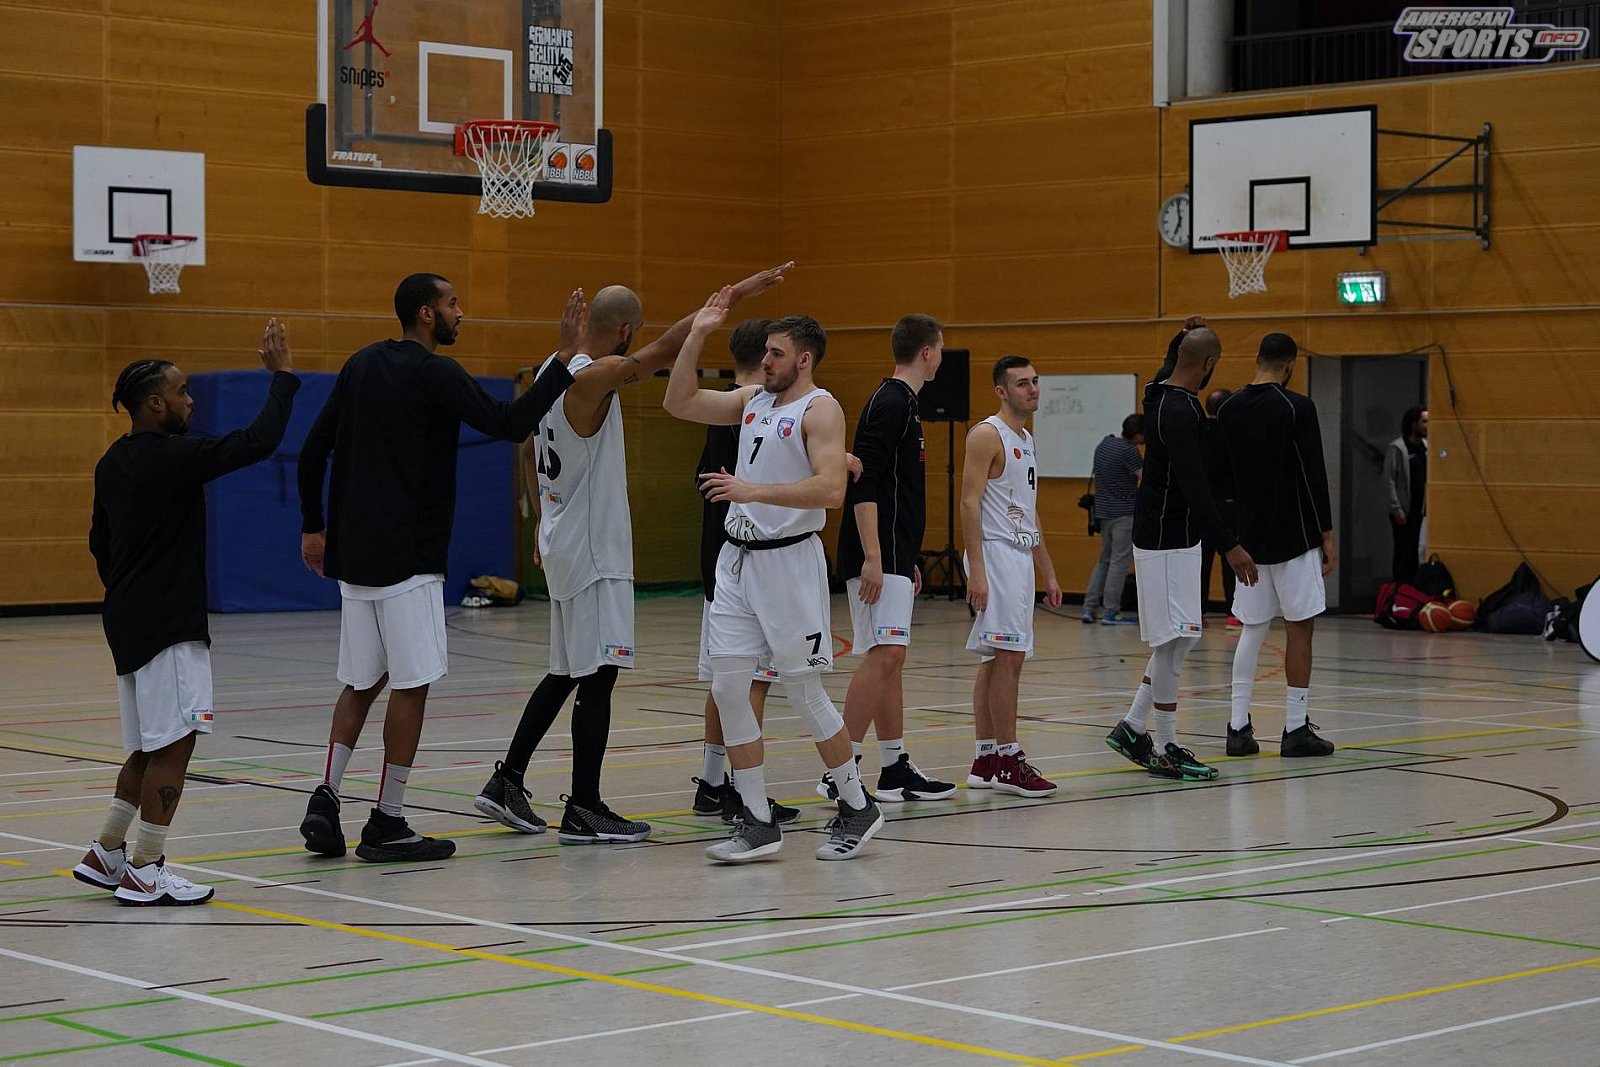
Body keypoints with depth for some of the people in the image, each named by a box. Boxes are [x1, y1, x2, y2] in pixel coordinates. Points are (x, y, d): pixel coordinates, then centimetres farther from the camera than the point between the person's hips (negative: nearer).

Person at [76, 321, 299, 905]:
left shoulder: (113, 462, 12)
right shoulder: (173, 457, -15)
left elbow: (99, 543, 21)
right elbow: (258, 441, -19)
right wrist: (282, 374, -10)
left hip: (130, 620, 10)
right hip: (168, 627, -9)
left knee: (150, 748, 16)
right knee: (173, 745, -5)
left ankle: (106, 855, 19)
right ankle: (145, 873, -4)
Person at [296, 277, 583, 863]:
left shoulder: (361, 365, 13)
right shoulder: (435, 374, -11)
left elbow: (313, 450, 14)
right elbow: (510, 423, -18)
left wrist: (313, 526, 20)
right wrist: (565, 359, -14)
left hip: (354, 552, 8)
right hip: (406, 556, -8)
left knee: (362, 682, 15)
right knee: (411, 684, -1)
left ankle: (326, 798, 5)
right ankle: (386, 825, 1)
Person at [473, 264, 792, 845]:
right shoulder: (594, 378, -19)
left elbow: (536, 456, 18)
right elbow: (668, 346, -26)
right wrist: (734, 294, -24)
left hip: (563, 540, 10)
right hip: (592, 551, -10)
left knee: (568, 672, 16)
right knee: (597, 677, -5)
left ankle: (506, 783, 18)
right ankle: (583, 812, -1)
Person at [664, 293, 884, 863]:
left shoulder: (820, 409, -9)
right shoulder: (752, 399, 13)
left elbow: (831, 489, -22)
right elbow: (679, 403, 17)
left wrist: (753, 491, -28)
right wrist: (697, 335, 8)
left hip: (788, 560, -7)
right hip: (738, 559, 7)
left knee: (804, 690, -1)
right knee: (727, 687, 1)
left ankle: (857, 808, 15)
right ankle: (757, 822, 7)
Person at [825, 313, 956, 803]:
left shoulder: (901, 403, 19)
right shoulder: (890, 403, -12)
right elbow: (863, 483, -20)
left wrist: (907, 561, 28)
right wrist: (873, 558, -25)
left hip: (893, 559, 10)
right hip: (878, 559, -10)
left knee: (890, 659, 11)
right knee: (884, 654, -15)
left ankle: (896, 771, 15)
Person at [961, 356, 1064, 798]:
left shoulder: (1026, 440, 19)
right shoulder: (987, 435, -9)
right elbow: (969, 503, -16)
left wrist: (1048, 572, 21)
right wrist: (976, 571, -23)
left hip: (1020, 556, 9)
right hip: (996, 553, -9)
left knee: (996, 660, 9)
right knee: (1008, 657, -12)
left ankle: (985, 763, 11)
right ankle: (1007, 762, -10)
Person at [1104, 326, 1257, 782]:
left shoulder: (1164, 398, 9)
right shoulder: (1179, 410, -20)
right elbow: (1193, 487, -26)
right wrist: (1229, 545, -27)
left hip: (1171, 536, 10)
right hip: (1167, 541, -10)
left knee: (1180, 639, 15)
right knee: (1173, 641, -5)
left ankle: (1132, 728, 20)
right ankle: (1165, 750, 0)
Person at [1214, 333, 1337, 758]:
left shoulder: (1228, 410, 6)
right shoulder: (1296, 407, -11)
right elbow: (1313, 476, -13)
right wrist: (1327, 535, -8)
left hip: (1249, 538, 6)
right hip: (1293, 537, -5)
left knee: (1252, 630, 10)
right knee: (1299, 628, 1)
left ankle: (1238, 727, 7)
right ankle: (1296, 730, 2)